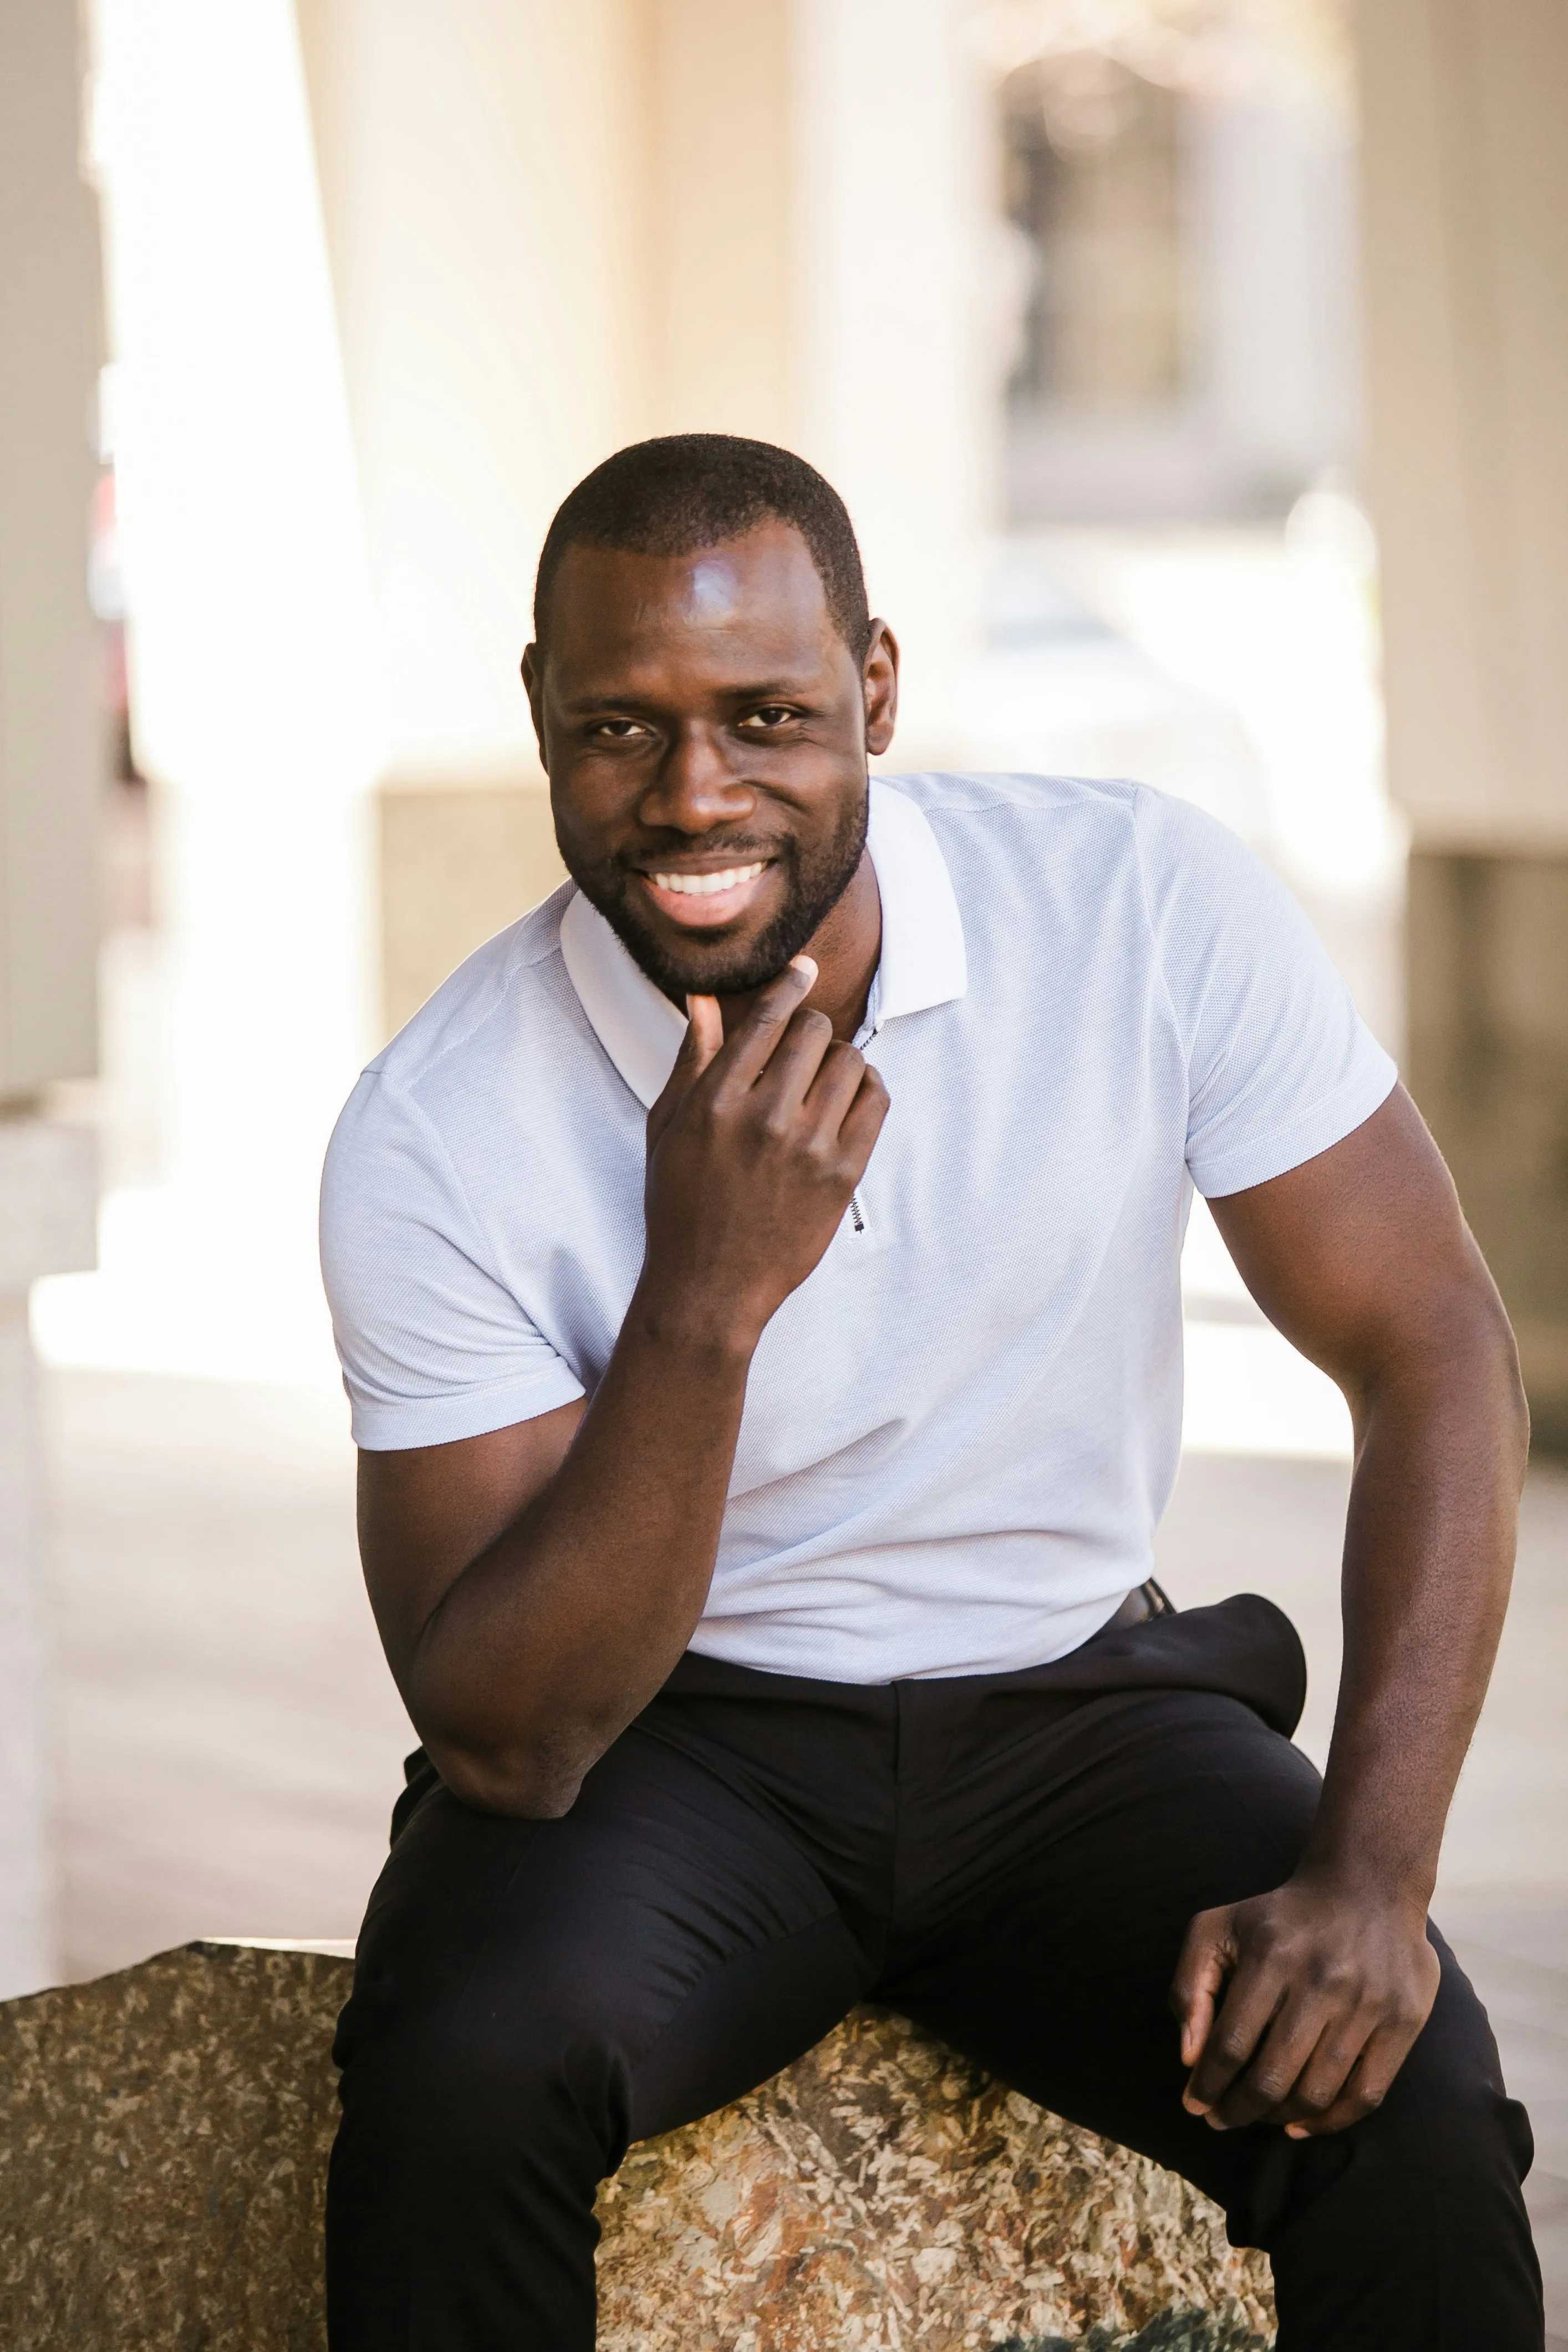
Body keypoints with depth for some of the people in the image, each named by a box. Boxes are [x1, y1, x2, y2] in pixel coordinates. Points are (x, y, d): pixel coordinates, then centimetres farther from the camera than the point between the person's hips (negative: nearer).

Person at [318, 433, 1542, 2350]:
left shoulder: (1149, 905, -13)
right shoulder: (433, 1143, -16)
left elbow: (1433, 1353, -7)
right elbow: (505, 1747, -18)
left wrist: (1371, 1875, -19)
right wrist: (704, 1301, -32)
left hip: (1073, 1712, 1)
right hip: (672, 1743, -1)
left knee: (1408, 2108, -27)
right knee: (463, 2074, -32)